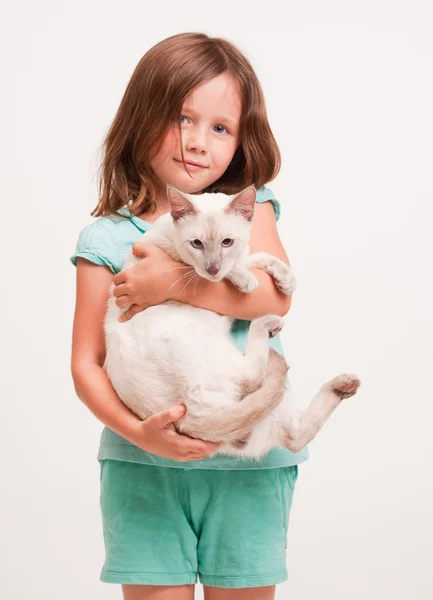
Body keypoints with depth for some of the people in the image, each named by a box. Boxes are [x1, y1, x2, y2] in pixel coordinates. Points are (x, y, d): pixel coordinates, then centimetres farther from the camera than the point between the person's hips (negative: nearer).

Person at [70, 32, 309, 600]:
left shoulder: (247, 206, 5)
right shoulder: (107, 239, 0)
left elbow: (275, 296, -13)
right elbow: (86, 364, -3)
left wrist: (175, 282, -22)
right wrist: (137, 431, -19)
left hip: (247, 463, 1)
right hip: (142, 465, 0)